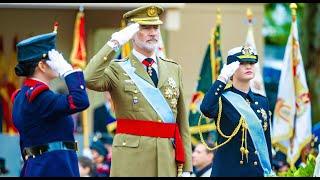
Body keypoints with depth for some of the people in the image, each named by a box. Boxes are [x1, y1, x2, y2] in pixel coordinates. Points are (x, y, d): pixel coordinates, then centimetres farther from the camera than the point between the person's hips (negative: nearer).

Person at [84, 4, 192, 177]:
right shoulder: (118, 69, 4)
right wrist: (114, 43, -15)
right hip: (131, 159, -4)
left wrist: (186, 167, 9)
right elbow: (90, 80, -20)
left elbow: (182, 123, 14)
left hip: (168, 158, 4)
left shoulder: (174, 69, 15)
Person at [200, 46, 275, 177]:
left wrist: (269, 172, 12)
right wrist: (223, 78, -21)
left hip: (257, 171, 5)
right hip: (228, 171, -5)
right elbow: (206, 109, -28)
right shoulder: (222, 99, -3)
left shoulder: (262, 102, 13)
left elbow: (266, 142, 15)